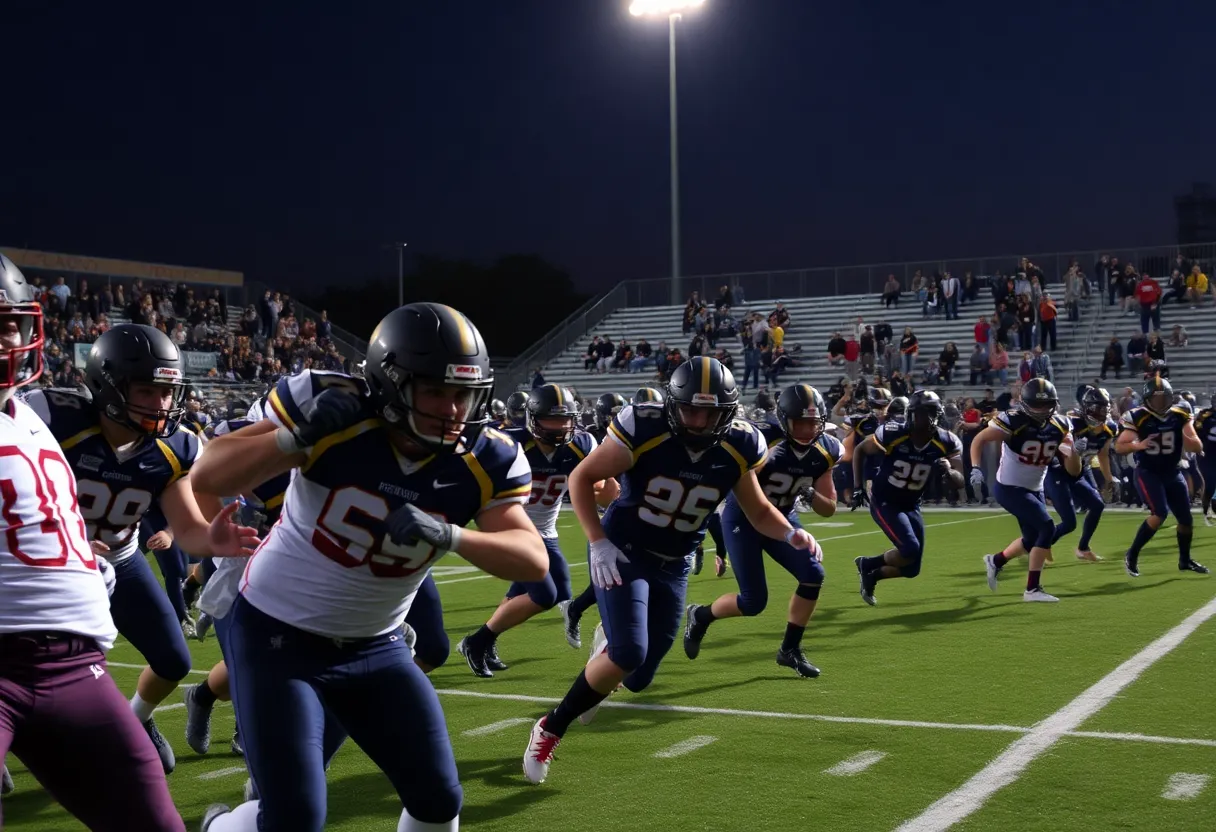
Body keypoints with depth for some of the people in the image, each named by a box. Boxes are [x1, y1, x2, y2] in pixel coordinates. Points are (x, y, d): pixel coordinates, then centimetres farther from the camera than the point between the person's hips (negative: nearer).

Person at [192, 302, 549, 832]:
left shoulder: (485, 461, -12)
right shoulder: (334, 413, -22)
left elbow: (533, 561, -21)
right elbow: (207, 478, -20)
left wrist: (448, 535, -37)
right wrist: (300, 435, -35)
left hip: (374, 647, 4)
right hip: (278, 634, -4)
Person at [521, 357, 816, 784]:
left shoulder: (739, 448, -10)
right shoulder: (644, 429, -22)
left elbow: (758, 511, 4)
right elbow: (581, 478, -13)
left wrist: (791, 533, -15)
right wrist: (598, 542, -21)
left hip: (673, 567, 4)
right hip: (623, 552, -4)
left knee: (638, 678, 7)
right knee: (629, 655, -23)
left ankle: (608, 641, 45)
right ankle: (550, 729, -2)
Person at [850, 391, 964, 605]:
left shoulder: (947, 443, -15)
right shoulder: (893, 434, -23)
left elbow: (959, 483, -15)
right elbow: (860, 451, -6)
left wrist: (948, 471, -38)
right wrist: (857, 487, -10)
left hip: (911, 506, 5)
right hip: (884, 502, -5)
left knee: (912, 569, 4)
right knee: (910, 549, -25)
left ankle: (871, 575, 28)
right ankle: (867, 565, 2)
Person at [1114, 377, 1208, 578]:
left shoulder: (1180, 415, -5)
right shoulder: (1137, 417, -15)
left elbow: (1198, 448, -4)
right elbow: (1119, 447, -13)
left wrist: (1186, 437, -26)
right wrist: (1138, 445, -32)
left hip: (1172, 473, 5)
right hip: (1147, 473, -5)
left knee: (1185, 517, 10)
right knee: (1160, 513, -22)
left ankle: (1185, 561, 33)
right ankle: (1132, 555, -7)